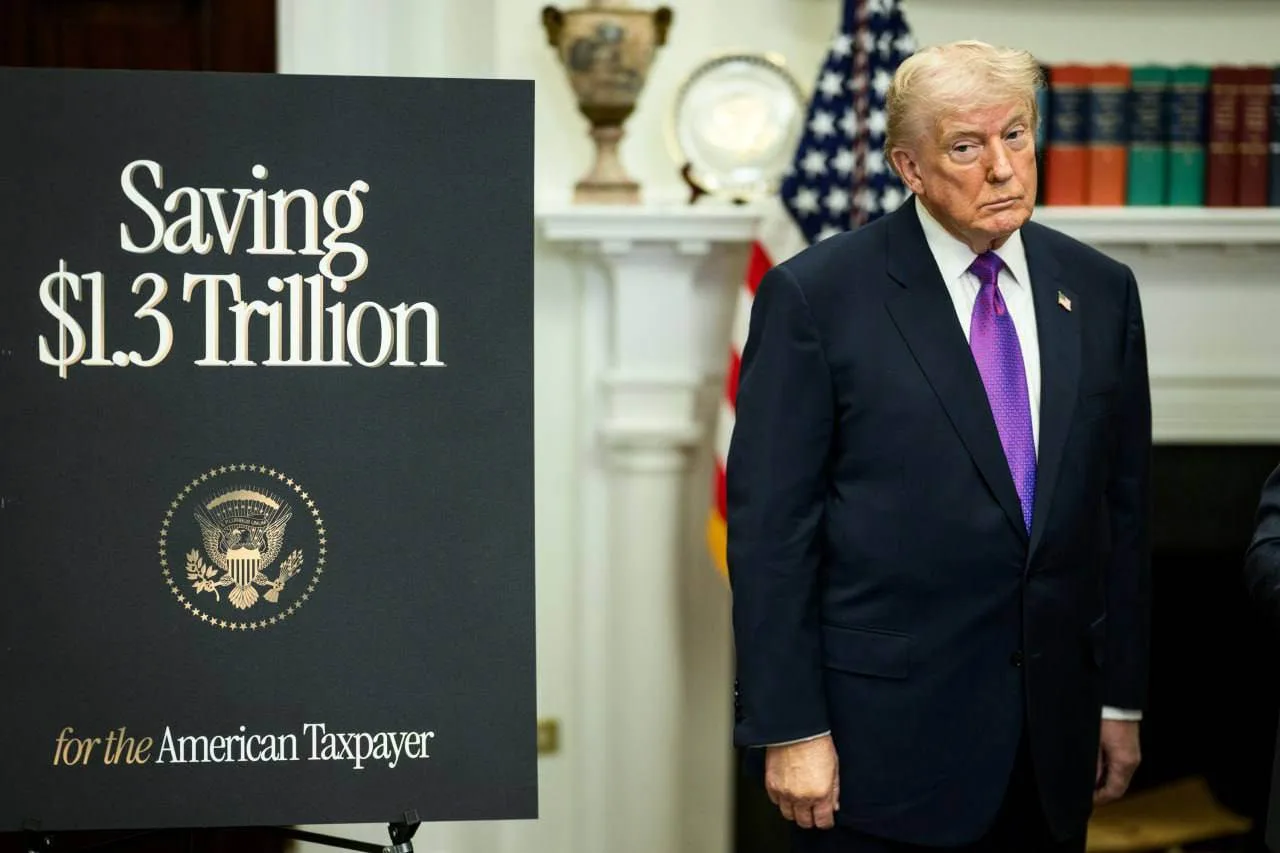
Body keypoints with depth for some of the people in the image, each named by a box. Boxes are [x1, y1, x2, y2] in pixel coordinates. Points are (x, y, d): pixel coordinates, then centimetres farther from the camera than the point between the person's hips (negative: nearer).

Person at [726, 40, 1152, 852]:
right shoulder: (815, 296, -8)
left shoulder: (1099, 291, 6)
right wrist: (789, 729, -12)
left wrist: (1122, 697, 10)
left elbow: (1124, 506, 11)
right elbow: (770, 526, -9)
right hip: (886, 738, -4)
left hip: (1053, 738, 4)